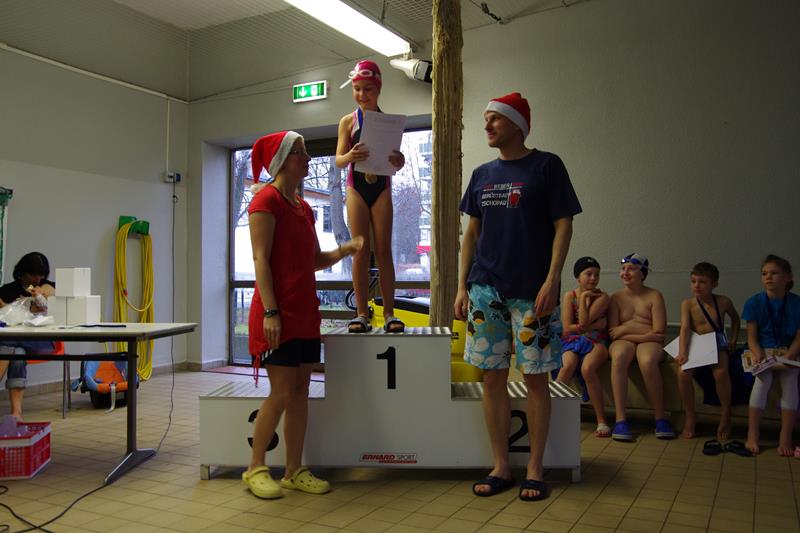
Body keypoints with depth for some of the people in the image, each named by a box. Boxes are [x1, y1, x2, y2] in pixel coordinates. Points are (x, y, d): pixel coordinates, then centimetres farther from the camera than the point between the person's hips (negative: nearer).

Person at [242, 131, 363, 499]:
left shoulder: (303, 207, 17)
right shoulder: (267, 199, -8)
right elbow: (261, 259, -15)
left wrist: (345, 249, 1)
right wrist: (270, 311, -21)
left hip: (305, 312, 8)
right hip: (278, 312, -8)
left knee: (300, 391, 9)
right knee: (282, 392, -4)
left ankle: (294, 471, 18)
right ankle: (255, 469, 13)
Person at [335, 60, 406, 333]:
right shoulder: (348, 121, 3)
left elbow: (399, 160, 3)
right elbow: (338, 160, -2)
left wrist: (398, 160, -22)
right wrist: (350, 156, -25)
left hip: (382, 188, 0)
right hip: (356, 188, 0)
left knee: (383, 249, 1)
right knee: (360, 250, -1)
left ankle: (389, 313, 4)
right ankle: (362, 313, 3)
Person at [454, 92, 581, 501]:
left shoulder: (546, 166, 0)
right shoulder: (482, 174, 14)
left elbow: (563, 225, -5)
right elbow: (472, 232, 15)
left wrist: (551, 281, -15)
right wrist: (462, 286, 8)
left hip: (532, 291, -4)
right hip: (486, 289, 5)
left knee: (535, 377, 3)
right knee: (493, 377, 5)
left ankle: (535, 468, 16)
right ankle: (500, 467, 17)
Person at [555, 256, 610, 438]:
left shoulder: (602, 297, 3)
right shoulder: (569, 296, 8)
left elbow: (584, 322, -12)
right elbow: (567, 328, -2)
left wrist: (584, 297, -3)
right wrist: (595, 325, -4)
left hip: (596, 342, -1)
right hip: (572, 341, 1)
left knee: (588, 368, -34)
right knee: (568, 366, -33)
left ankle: (601, 421, -25)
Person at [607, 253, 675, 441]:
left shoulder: (654, 295, 7)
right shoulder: (616, 297, 10)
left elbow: (659, 331, -4)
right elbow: (613, 333, -1)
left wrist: (627, 327, -9)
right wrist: (644, 335, -10)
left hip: (650, 342, -1)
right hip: (624, 342, 1)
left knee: (648, 361, -37)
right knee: (619, 355, -36)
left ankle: (660, 418, -23)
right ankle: (620, 419, -36)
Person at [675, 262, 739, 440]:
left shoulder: (723, 302, 4)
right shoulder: (688, 303, -1)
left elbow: (735, 319, 24)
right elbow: (685, 328, -14)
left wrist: (733, 340, 12)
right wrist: (682, 352, -26)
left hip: (717, 346, 0)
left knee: (721, 373, -32)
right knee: (683, 373, -28)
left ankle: (726, 415, -5)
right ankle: (690, 417, -7)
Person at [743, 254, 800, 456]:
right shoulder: (754, 302, -1)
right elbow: (752, 337, -1)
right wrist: (759, 355, -20)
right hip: (762, 351, 0)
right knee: (763, 378, -28)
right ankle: (752, 435, -24)